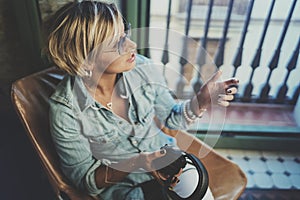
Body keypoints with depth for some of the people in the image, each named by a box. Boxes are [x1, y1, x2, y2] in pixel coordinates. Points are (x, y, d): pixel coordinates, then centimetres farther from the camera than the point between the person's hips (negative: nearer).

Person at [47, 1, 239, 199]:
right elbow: (85, 179, -12)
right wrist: (134, 164, -28)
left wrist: (202, 100, -19)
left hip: (166, 163, 3)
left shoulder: (143, 68, -15)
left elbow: (172, 118, 0)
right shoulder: (66, 110, -24)